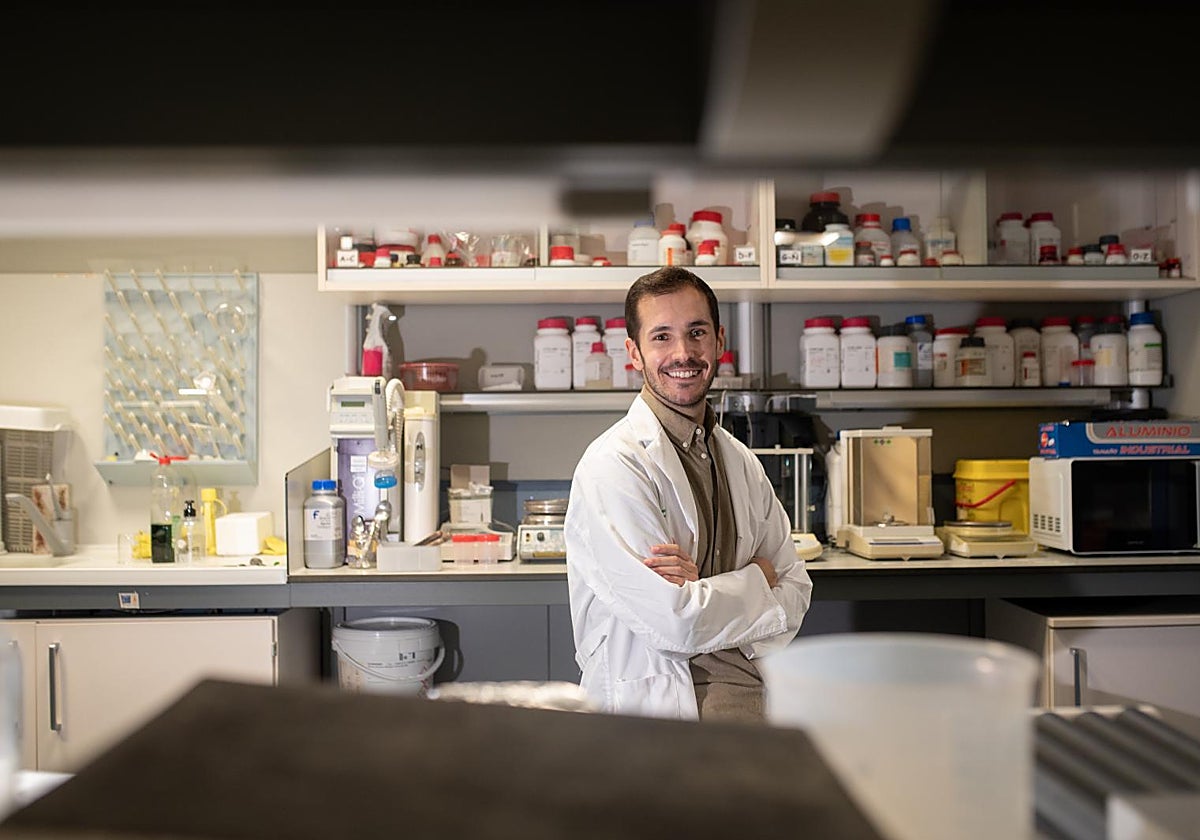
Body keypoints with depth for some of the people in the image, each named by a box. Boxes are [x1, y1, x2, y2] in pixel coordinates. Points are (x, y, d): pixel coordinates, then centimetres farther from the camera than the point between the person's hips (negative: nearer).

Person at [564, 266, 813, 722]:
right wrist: (756, 579, 1)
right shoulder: (614, 465, -12)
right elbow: (678, 623, -17)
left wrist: (707, 591, -10)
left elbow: (795, 590, 10)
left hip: (752, 699, 7)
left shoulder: (741, 461, 14)